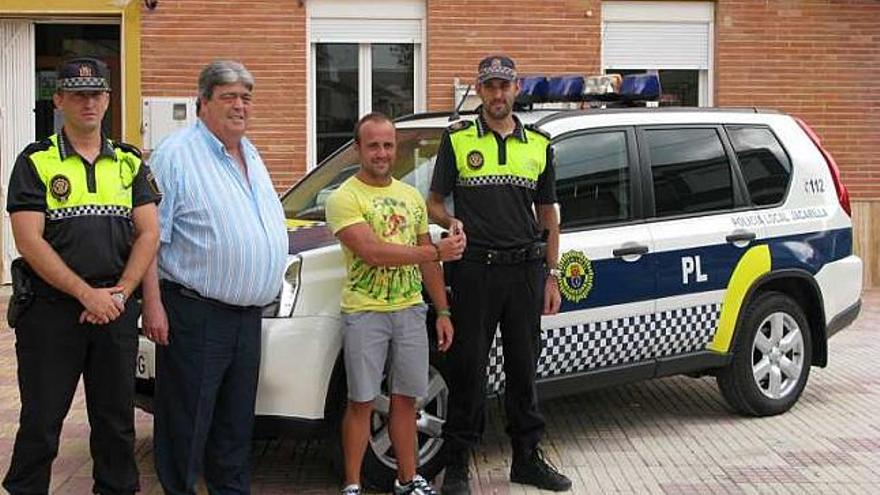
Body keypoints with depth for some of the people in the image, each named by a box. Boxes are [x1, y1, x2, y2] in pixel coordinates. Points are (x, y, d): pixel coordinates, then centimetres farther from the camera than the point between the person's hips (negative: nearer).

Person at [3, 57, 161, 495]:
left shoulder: (129, 162, 11)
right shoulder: (35, 161, 0)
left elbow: (149, 233, 5)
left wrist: (120, 293, -9)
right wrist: (86, 294, -16)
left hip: (116, 311, 3)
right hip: (51, 309, -3)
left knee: (116, 420, 11)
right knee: (40, 422, 4)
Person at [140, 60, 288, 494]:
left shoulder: (252, 156, 16)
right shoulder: (177, 154, -9)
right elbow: (150, 237, -13)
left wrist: (262, 297, 20)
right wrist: (152, 303, -20)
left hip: (248, 314, 8)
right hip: (195, 315, -8)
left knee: (237, 423, 16)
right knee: (186, 423, -1)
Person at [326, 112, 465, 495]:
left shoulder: (411, 197, 13)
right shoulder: (345, 198, -8)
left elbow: (427, 260, 16)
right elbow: (372, 252, -20)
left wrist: (443, 311, 11)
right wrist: (436, 251, -17)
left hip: (411, 310, 5)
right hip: (365, 313, -5)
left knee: (405, 399, 11)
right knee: (362, 403, 1)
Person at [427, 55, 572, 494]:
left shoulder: (538, 145, 12)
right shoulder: (457, 140, 3)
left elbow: (548, 216, 15)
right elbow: (434, 203, 5)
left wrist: (551, 277, 9)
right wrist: (450, 221, -18)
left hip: (525, 270, 3)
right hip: (474, 269, -3)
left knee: (523, 368, 11)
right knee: (467, 368, 2)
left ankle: (527, 458, 23)